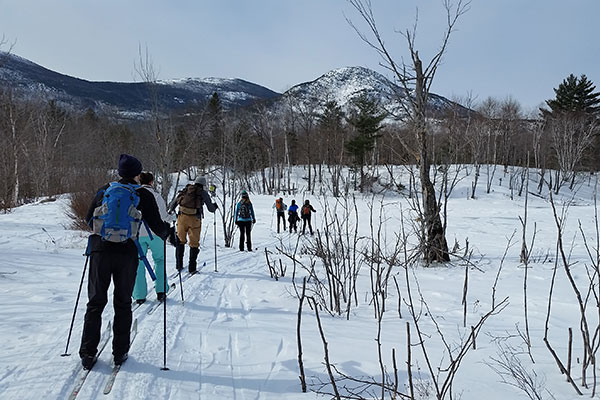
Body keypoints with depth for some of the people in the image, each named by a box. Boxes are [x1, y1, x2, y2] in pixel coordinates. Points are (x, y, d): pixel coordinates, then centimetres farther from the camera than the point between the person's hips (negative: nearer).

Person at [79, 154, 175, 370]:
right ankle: (120, 352, 16)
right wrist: (169, 233, 19)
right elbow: (157, 225, -1)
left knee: (95, 303, 12)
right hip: (127, 254, -2)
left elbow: (88, 219, 17)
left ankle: (88, 353, 13)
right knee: (122, 304, 11)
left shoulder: (104, 190, 7)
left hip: (100, 251, 2)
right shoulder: (143, 195, 0)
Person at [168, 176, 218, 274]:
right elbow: (211, 209, 9)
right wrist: (215, 206, 30)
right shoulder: (203, 193, 5)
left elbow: (173, 203, 17)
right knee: (194, 243, 7)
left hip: (182, 217, 3)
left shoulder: (185, 190, 14)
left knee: (180, 241, 18)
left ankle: (179, 265, 18)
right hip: (194, 219, -3)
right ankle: (192, 268, 6)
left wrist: (170, 211, 33)